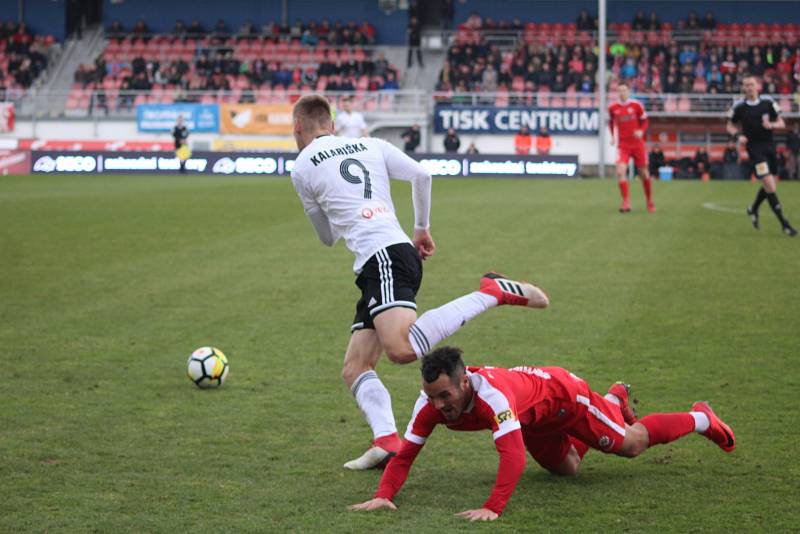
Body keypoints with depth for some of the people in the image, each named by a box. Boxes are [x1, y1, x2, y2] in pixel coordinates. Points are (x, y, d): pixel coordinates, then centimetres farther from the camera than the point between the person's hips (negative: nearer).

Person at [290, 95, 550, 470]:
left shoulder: (302, 169, 9)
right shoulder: (371, 146, 22)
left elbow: (328, 238, 18)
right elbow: (421, 176, 13)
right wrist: (422, 228, 26)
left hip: (383, 256, -8)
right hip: (401, 250, 8)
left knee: (401, 349, -29)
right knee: (354, 368, 6)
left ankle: (491, 293, -21)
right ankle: (386, 440, -17)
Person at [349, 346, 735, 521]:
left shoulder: (491, 393, -49)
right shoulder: (430, 404, -30)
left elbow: (513, 455, -57)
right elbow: (406, 454, -24)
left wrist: (492, 508, -65)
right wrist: (384, 495, -41)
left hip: (562, 394, -7)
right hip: (531, 419, 7)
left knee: (631, 444, 6)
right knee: (566, 469, 27)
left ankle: (701, 419, 34)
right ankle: (615, 400, 53)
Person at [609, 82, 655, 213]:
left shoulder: (636, 105, -5)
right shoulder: (612, 108, -1)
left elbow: (645, 120, 5)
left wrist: (641, 131, -14)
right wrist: (612, 136, 6)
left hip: (638, 143, 0)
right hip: (622, 145, 0)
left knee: (644, 174, 7)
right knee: (620, 171, -21)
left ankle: (650, 202, 26)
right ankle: (626, 202, -15)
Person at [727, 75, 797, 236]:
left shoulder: (768, 102, 2)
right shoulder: (738, 106, -3)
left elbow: (781, 123, 7)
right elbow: (730, 126, 10)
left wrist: (771, 125, -14)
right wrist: (738, 136, -10)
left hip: (769, 146, 4)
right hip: (754, 149, -4)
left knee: (771, 185, 11)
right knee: (769, 185, -14)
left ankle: (753, 209, 40)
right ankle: (784, 224, -11)